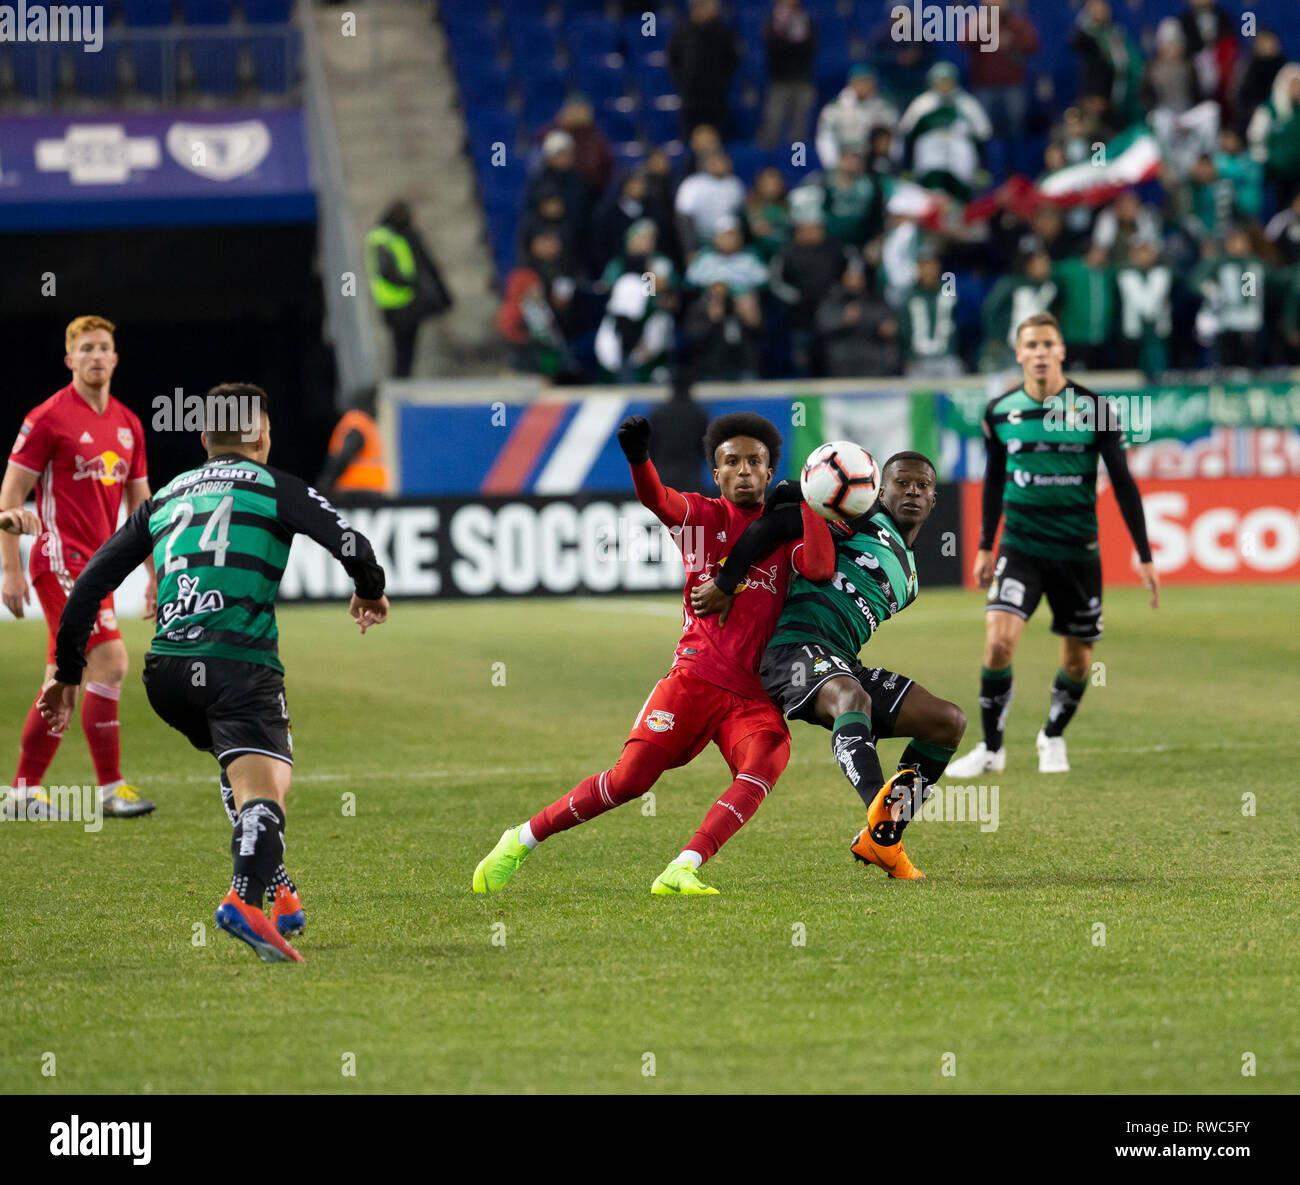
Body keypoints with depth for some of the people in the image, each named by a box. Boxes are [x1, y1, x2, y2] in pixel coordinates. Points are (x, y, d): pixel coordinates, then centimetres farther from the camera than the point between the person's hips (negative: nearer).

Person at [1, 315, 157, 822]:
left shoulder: (128, 424, 13)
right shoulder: (49, 418, -7)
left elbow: (139, 503, 20)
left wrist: (155, 573, 15)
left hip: (96, 564, 7)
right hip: (62, 560, -7)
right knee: (111, 661, -16)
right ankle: (111, 788, -12)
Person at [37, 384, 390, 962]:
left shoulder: (163, 498, 24)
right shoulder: (275, 487, 10)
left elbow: (92, 580, 21)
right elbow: (351, 543, -2)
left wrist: (66, 670, 26)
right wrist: (370, 594, 19)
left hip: (164, 671, 6)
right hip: (241, 665, -6)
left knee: (240, 767, 31)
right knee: (265, 788, -18)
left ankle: (277, 889, 27)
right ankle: (245, 899, -43)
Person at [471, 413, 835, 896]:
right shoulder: (703, 516, 8)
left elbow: (820, 570, -9)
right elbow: (658, 501, -13)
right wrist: (638, 457, -34)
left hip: (755, 693, 1)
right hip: (694, 677, -1)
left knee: (765, 763, -30)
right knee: (630, 778, -11)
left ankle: (681, 871, -35)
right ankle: (520, 841, 7)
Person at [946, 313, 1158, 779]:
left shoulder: (1093, 409, -7)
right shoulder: (1000, 412, -1)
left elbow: (1122, 482, -1)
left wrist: (1144, 556, -2)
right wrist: (985, 547, 16)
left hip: (1077, 549, 0)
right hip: (1021, 545, 0)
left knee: (1077, 661, 7)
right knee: (999, 640, -19)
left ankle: (1053, 737, 35)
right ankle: (990, 749, -5)